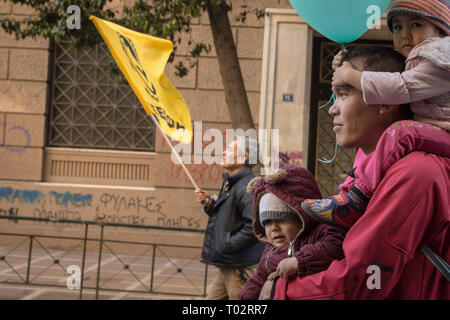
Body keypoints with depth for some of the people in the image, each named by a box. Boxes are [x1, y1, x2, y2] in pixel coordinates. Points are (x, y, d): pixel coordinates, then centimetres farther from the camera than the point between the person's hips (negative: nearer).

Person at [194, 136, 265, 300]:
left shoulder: (247, 187, -19)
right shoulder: (230, 183, 15)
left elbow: (254, 226, -28)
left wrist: (227, 245, -21)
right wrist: (209, 203, 7)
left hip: (241, 267, -11)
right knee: (212, 297, 17)